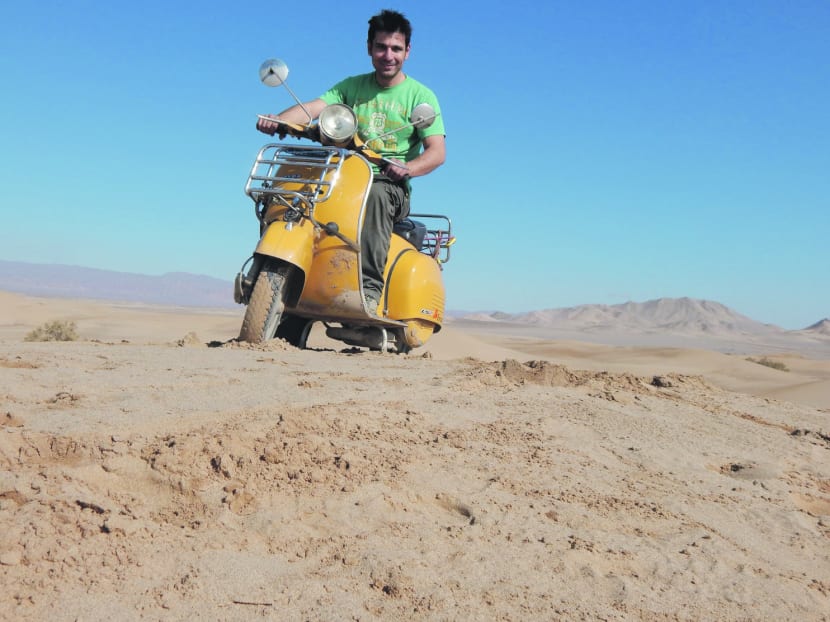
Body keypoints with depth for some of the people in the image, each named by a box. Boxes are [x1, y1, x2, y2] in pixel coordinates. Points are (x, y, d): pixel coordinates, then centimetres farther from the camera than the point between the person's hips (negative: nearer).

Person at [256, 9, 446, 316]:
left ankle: (370, 289, -43)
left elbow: (437, 152, -6)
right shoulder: (353, 86, 14)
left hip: (391, 186, -4)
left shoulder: (421, 96, 4)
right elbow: (314, 107, -2)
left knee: (374, 195, -39)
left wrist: (407, 168, -28)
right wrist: (276, 120, -23)